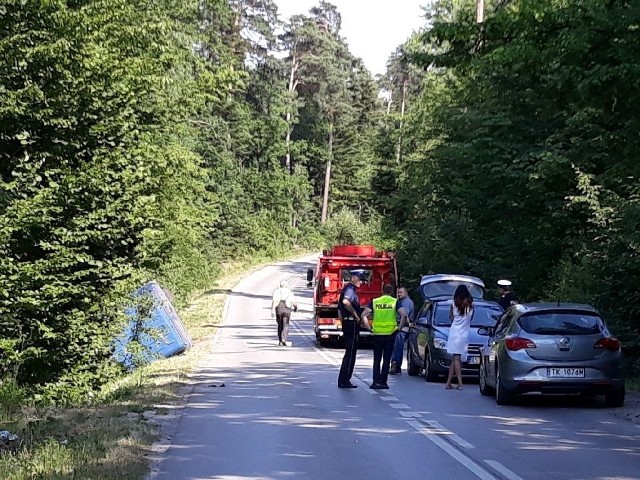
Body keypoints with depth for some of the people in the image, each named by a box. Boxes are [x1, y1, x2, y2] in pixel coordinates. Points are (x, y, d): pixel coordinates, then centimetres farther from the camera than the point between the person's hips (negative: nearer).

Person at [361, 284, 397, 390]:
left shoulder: (375, 302, 7)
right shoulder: (395, 302, 3)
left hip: (377, 333, 1)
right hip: (390, 333, -1)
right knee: (386, 359, 6)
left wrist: (369, 328, 3)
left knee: (377, 359, 10)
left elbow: (364, 315, -1)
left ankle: (376, 381, 1)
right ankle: (383, 382, 2)